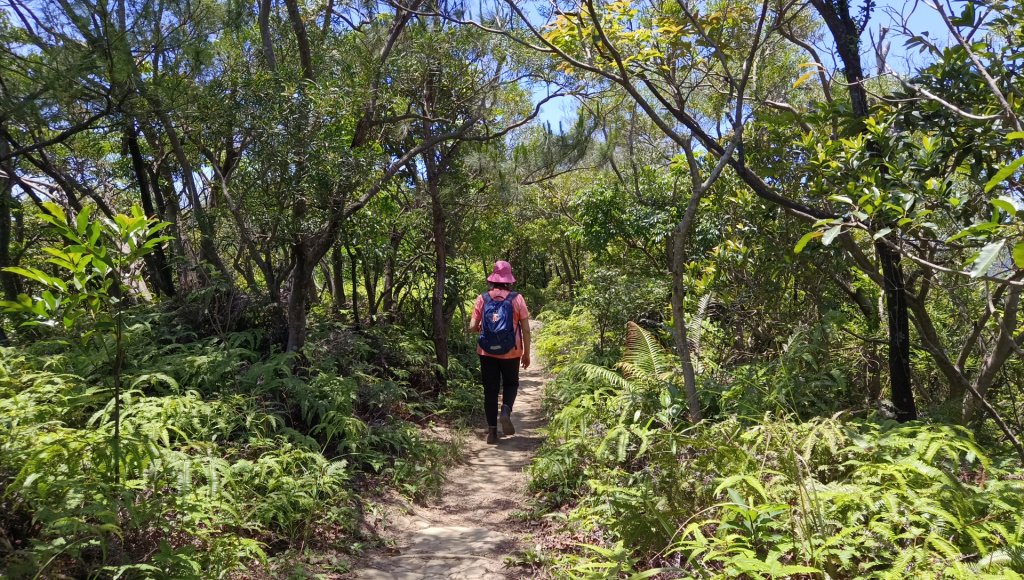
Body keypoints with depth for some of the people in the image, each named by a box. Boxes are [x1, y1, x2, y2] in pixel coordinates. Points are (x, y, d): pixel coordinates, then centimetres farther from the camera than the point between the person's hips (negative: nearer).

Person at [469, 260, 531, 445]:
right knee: (511, 383, 20)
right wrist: (527, 353, 6)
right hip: (511, 351, -1)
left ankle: (492, 431, 10)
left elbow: (472, 327, -4)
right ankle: (506, 412, -7)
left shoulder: (482, 299, -3)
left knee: (490, 389, 10)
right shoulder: (517, 299, -5)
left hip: (487, 351, 1)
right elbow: (526, 329, -5)